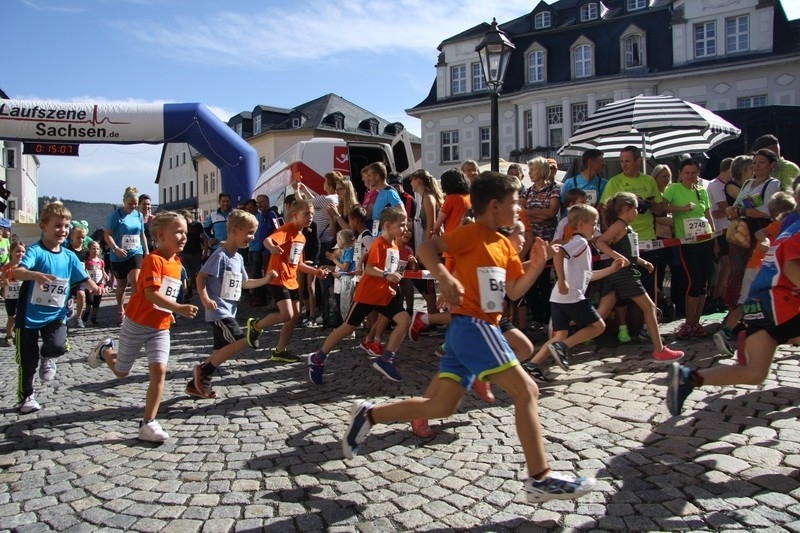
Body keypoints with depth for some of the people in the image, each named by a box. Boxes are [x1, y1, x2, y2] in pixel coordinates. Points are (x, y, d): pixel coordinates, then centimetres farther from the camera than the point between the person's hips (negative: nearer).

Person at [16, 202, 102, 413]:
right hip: (30, 314, -3)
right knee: (28, 360, 8)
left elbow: (83, 278, 5)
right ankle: (26, 397, 31)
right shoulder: (35, 251, -16)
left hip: (55, 314, 3)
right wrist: (36, 275, -52)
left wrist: (94, 287, -16)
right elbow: (17, 272, -31)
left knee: (58, 346, -22)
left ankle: (47, 357, 15)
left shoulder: (69, 256, 1)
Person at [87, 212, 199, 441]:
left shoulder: (176, 262, 3)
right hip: (137, 324, -5)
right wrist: (179, 308, -39)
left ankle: (148, 423, -3)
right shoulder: (153, 259, -20)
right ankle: (104, 351, 47)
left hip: (160, 328, 5)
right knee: (122, 372, 14)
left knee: (159, 370, -10)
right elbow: (151, 294, -31)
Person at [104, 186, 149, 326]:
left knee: (135, 281, -18)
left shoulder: (139, 215, 6)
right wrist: (116, 249, -25)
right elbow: (107, 235, -10)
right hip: (119, 256, -2)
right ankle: (120, 311, 32)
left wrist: (146, 251, 13)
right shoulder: (116, 214, -7)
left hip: (136, 253, 2)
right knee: (122, 285, 12)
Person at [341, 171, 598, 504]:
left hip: (469, 330, 9)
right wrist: (445, 277, -30)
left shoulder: (505, 245, 18)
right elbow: (427, 248, -15)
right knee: (526, 390, -8)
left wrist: (537, 266, 3)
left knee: (440, 406, 10)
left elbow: (514, 292, 17)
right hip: (473, 326, -9)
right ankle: (541, 478, -1)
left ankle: (369, 415, 19)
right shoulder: (472, 232, -7)